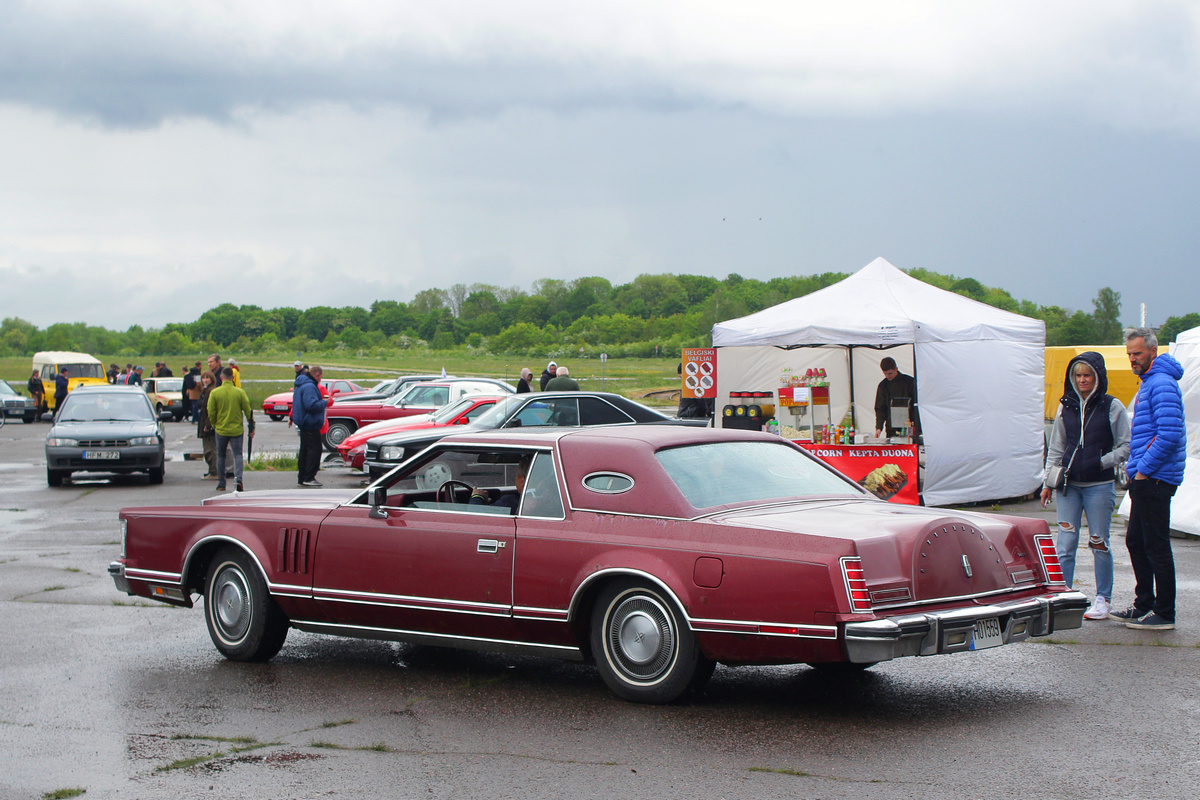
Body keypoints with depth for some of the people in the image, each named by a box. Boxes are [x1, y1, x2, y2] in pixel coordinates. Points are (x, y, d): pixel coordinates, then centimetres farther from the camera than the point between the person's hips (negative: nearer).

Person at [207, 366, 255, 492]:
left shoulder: (214, 393, -6)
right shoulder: (240, 392, -6)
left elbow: (211, 412, -4)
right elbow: (248, 411, -3)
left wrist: (214, 425, 13)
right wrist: (252, 427, 6)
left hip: (221, 430, 0)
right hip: (237, 430, 0)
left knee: (221, 456, 13)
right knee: (237, 455, 4)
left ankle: (221, 484, 15)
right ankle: (238, 478, -18)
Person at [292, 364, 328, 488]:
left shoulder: (300, 385, 17)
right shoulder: (309, 387, -19)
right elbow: (312, 405, -28)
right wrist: (324, 402, -13)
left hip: (303, 424, 11)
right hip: (311, 424, -11)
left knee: (305, 450, 14)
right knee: (314, 450, -7)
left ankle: (302, 478, 16)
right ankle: (309, 478, -9)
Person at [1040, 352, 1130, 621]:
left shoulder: (1112, 407, -2)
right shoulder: (1066, 406, 9)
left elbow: (1125, 447, 0)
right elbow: (1056, 447, 15)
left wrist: (1102, 462, -14)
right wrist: (1048, 481, 11)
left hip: (1099, 485, -3)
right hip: (1068, 484, 3)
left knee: (1099, 543, 4)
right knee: (1065, 543, 0)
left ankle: (1103, 599, 14)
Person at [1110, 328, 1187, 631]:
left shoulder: (1161, 384, -15)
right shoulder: (1148, 383, 19)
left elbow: (1169, 435, -23)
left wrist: (1144, 469, -18)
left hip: (1155, 479, -11)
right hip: (1145, 480, 11)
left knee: (1156, 547, -6)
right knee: (1136, 541, 15)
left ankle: (1164, 614, -1)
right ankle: (1144, 606, 24)